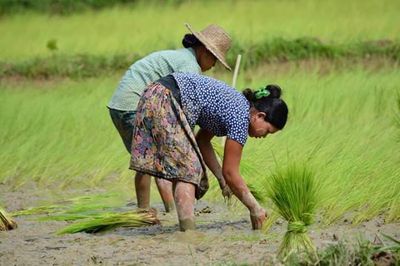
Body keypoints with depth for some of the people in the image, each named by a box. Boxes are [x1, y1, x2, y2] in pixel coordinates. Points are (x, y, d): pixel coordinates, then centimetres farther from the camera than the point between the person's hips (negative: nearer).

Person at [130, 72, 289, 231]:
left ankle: (186, 230, 9)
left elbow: (202, 141, 23)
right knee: (187, 170, -8)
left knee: (179, 170, 10)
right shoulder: (241, 118, -9)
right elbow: (230, 172, -5)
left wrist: (222, 178, 18)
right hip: (166, 103, -10)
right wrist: (255, 208, 3)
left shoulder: (237, 104, 17)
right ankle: (188, 233, -15)